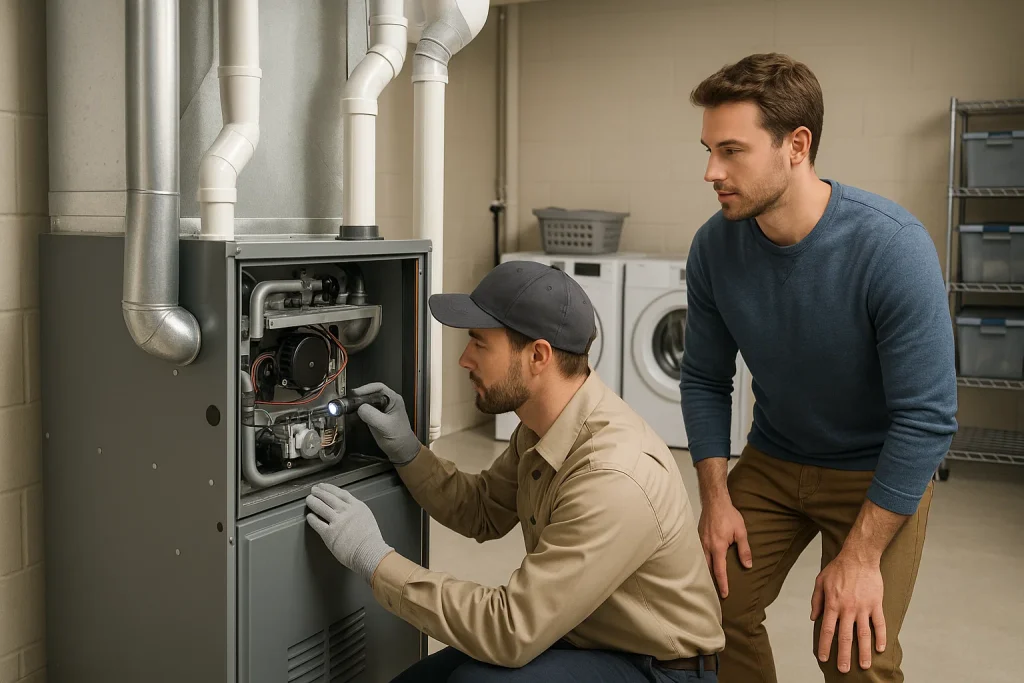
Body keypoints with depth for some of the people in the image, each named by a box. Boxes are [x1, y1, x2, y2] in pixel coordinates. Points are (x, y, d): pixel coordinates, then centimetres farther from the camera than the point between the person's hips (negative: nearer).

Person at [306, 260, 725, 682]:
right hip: (576, 635, 8)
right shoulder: (544, 423, -5)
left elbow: (512, 630, -30)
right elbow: (482, 513, 11)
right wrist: (405, 450, -4)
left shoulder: (613, 479, -32)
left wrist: (375, 560, -24)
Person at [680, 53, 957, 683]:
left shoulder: (892, 246, -28)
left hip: (879, 471, -4)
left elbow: (928, 417, -24)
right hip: (771, 459, 4)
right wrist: (716, 497, -10)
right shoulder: (715, 246, -15)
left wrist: (861, 557, -23)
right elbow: (705, 380, -2)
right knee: (718, 607, -3)